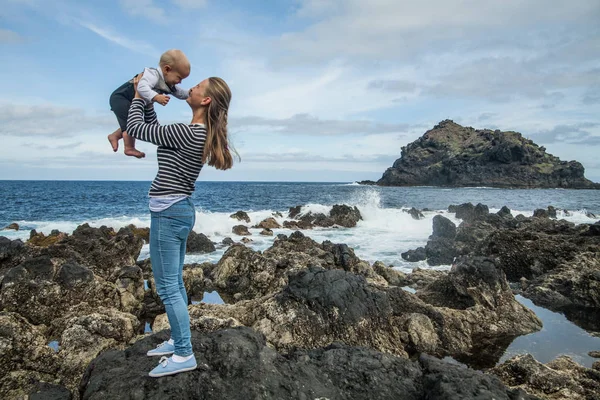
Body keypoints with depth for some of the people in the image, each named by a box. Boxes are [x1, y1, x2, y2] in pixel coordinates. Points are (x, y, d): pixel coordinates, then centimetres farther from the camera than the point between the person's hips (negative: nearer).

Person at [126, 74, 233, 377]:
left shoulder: (187, 132, -20)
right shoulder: (201, 134, 9)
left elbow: (135, 128, -11)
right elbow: (154, 129, 22)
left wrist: (138, 96, 5)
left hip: (168, 213, -10)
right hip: (179, 210, 10)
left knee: (167, 288, -1)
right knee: (174, 284, 18)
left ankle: (184, 355, 9)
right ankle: (178, 341, 31)